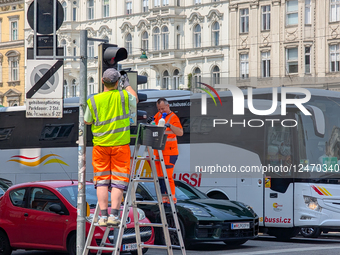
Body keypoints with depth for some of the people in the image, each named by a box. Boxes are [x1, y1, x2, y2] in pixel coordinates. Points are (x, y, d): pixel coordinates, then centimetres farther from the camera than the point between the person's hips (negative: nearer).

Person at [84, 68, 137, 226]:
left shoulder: (93, 101, -6)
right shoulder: (123, 96, -6)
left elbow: (87, 121, 8)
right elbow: (135, 100, 17)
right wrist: (127, 85, 30)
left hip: (100, 145, 1)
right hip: (120, 144, -1)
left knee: (102, 181, 6)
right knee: (118, 181, 1)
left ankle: (103, 216, -1)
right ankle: (114, 215, -8)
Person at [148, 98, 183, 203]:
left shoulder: (173, 117, -9)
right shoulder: (158, 115, 11)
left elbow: (180, 133, -22)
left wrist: (170, 125, -36)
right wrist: (150, 121, -3)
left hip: (169, 152, -7)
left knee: (167, 176, -10)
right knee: (159, 175, 9)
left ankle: (172, 198, -4)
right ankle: (163, 196, 15)